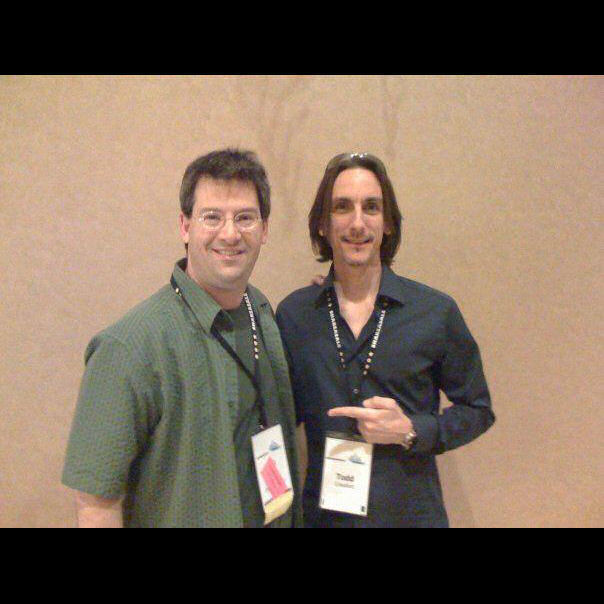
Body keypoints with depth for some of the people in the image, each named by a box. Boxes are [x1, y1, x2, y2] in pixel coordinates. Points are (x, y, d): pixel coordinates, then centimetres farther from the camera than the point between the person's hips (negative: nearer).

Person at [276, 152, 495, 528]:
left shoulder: (436, 312, -8)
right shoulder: (293, 315, -4)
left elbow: (477, 411, 1)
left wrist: (412, 431, -14)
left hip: (411, 511, 0)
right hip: (323, 512, 1)